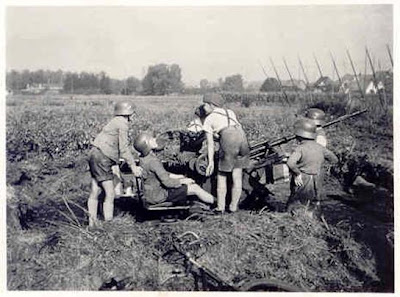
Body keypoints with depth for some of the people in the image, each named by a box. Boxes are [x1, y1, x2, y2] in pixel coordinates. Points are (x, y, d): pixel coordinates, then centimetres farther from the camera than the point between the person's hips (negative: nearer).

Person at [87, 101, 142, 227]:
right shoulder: (122, 123, -9)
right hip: (102, 157, -10)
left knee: (95, 191, 13)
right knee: (110, 193, -6)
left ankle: (92, 223, 21)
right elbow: (124, 148, -14)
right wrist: (133, 166, -10)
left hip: (95, 154, 10)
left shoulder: (115, 122, 20)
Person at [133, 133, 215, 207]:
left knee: (190, 183, 16)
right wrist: (182, 181, -9)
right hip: (158, 196, -9)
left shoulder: (143, 158, 2)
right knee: (195, 188, -5)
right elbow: (167, 182, -25)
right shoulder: (153, 161, -27)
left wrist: (174, 176, 9)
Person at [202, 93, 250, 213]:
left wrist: (211, 162, 9)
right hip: (243, 139, 5)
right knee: (237, 176, 13)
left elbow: (210, 143, 9)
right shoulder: (230, 112, 27)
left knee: (222, 176, 12)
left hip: (228, 141, -5)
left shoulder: (209, 119, 14)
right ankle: (233, 207, 19)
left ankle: (220, 207, 15)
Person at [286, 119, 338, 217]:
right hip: (315, 184, 6)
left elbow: (290, 163, -32)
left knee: (292, 208, 7)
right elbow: (334, 159, 16)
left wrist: (297, 173, -17)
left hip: (301, 183, -6)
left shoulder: (301, 148, -15)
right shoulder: (320, 148, 3)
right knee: (314, 208, 20)